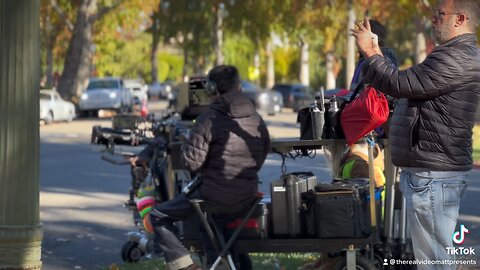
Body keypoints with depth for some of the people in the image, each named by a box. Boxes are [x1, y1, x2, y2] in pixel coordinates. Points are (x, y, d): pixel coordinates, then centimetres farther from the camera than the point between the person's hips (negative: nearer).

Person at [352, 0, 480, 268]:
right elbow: (407, 85, 22)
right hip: (433, 169, 11)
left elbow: (399, 84, -21)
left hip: (433, 173, -11)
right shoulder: (458, 54, 18)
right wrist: (376, 53, 17)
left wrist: (370, 52, -7)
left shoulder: (458, 58, -19)